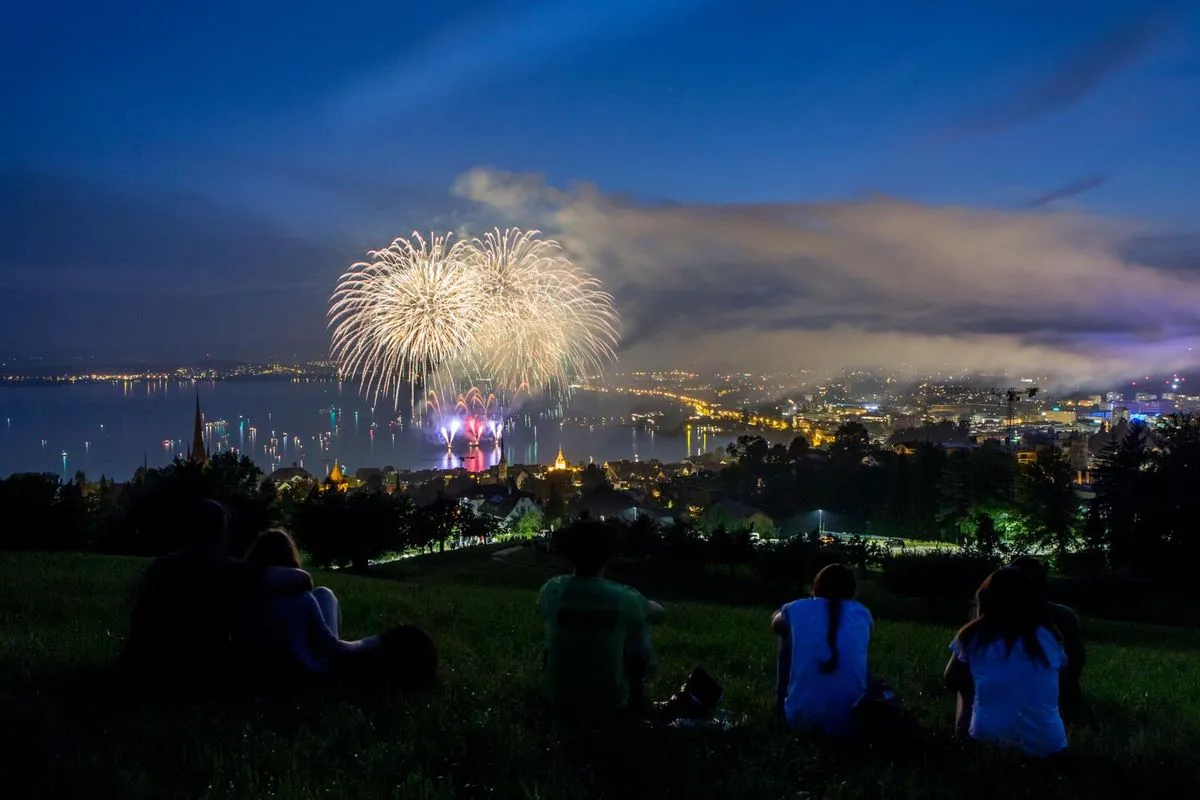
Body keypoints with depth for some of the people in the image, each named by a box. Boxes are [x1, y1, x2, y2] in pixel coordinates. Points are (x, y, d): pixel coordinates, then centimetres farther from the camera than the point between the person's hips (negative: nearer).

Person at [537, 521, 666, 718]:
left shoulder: (553, 589, -13)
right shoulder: (624, 597, -18)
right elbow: (660, 613, 5)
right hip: (610, 703, -2)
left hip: (559, 699, 2)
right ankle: (636, 692, 33)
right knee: (641, 623, 17)